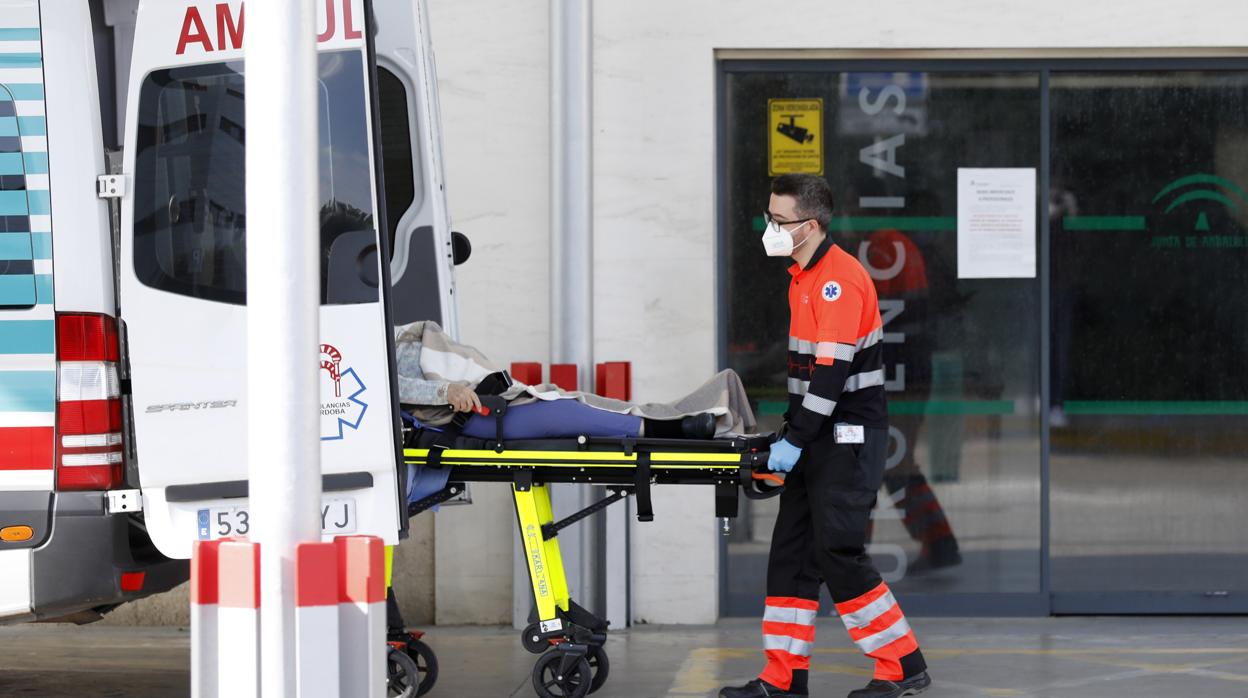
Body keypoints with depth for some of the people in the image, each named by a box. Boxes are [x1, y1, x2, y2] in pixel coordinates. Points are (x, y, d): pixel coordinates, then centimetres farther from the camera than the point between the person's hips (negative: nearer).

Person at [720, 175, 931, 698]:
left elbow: (832, 370, -22)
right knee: (791, 552, 7)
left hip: (849, 438, -10)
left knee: (838, 552, -10)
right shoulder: (803, 277, 14)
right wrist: (789, 432, 16)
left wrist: (795, 441, -20)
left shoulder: (839, 278, -17)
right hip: (816, 436, 10)